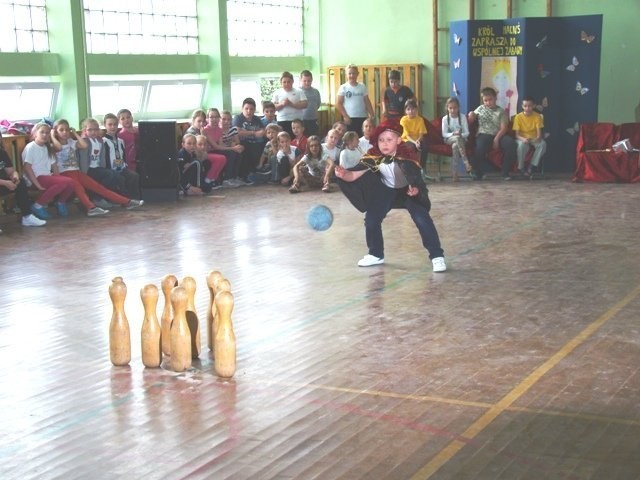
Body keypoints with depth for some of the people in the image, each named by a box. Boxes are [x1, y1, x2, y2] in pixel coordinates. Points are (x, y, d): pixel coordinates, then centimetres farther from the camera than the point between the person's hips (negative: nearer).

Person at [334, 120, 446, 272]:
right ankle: (376, 255, 21)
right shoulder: (373, 157, -25)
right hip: (387, 190, 4)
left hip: (409, 190, -3)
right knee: (371, 219, -3)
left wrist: (415, 190, -60)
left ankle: (437, 256, -8)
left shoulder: (406, 155, -33)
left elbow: (416, 179, -38)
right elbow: (355, 174, -29)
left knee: (422, 219, -21)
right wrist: (344, 174, -51)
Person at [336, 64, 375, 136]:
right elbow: (339, 104, -3)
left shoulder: (362, 87, 8)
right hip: (349, 118, -3)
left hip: (362, 117, 3)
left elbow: (367, 102, 11)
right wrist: (345, 116, -12)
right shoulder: (343, 87, -1)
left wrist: (372, 115, 2)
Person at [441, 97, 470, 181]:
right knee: (457, 138, -37)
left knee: (455, 146, -37)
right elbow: (444, 134, -2)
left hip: (461, 139, 1)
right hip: (449, 139, 0)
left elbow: (467, 133, 0)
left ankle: (454, 173, -39)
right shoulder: (445, 119, 2)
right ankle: (466, 162, -45)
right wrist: (453, 134, -20)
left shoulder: (463, 117, 2)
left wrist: (461, 134, -21)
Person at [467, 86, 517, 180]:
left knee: (511, 143, -28)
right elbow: (470, 121, 22)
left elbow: (504, 128, 1)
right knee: (480, 145, -37)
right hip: (483, 135, -1)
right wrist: (471, 115, -3)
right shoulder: (480, 109, 15)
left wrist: (497, 138, -15)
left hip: (498, 135, 1)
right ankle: (478, 173, -22)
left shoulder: (501, 111, 10)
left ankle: (505, 172, -17)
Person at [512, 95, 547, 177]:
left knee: (543, 144, -30)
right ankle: (520, 168, -20)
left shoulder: (537, 116, -6)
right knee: (522, 145, -37)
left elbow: (539, 133, -9)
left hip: (534, 139, 2)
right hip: (522, 139, -2)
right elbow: (517, 134, -12)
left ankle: (532, 166, -23)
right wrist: (523, 139, -34)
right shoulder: (518, 117, -9)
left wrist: (538, 138, -34)